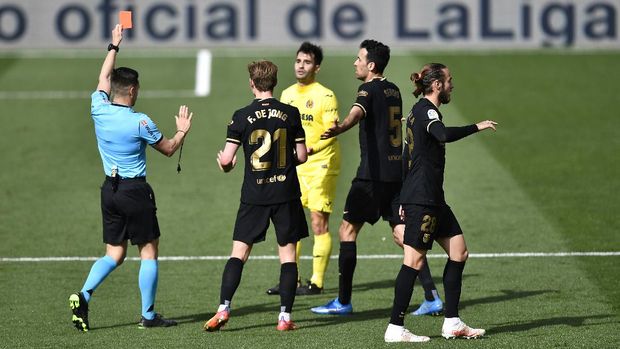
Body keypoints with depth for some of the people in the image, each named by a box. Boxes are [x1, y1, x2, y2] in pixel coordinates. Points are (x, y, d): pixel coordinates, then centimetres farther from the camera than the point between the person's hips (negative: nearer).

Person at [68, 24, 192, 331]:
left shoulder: (99, 109, -1)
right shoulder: (140, 122, -14)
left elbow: (103, 79, 21)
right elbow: (168, 149, 2)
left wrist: (114, 46, 30)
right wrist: (182, 131, 20)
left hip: (109, 189, 6)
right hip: (135, 191, -6)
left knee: (114, 254, 12)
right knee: (149, 251, 5)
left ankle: (84, 295, -10)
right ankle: (148, 315, 5)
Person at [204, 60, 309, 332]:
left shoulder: (242, 116, -4)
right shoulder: (291, 114, -1)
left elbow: (226, 159, -5)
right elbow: (302, 156, 3)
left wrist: (224, 164, 18)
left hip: (254, 196, 0)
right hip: (286, 194, 0)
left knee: (239, 253, 5)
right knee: (287, 254, 6)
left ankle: (223, 309, -4)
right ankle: (285, 316, 2)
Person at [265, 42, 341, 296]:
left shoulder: (325, 96, -10)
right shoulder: (287, 95, 11)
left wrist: (311, 149, -32)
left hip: (320, 163, -7)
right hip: (295, 166, 7)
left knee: (319, 222, -5)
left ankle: (317, 282, -1)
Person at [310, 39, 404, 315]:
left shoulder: (369, 89, -9)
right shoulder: (393, 91, 16)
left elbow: (357, 113, -32)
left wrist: (339, 129, -51)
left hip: (373, 174, -8)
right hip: (397, 172, 8)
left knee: (347, 230, 0)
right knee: (402, 233, 7)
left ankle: (343, 301, -2)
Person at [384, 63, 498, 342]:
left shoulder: (420, 111, 19)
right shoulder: (426, 110, -12)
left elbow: (408, 156, 24)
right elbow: (445, 135, -34)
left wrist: (405, 199, 27)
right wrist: (477, 127, -19)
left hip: (431, 198, 11)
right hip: (422, 198, -11)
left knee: (459, 251, 9)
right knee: (415, 260, -9)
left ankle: (452, 323, 10)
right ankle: (395, 328, -7)